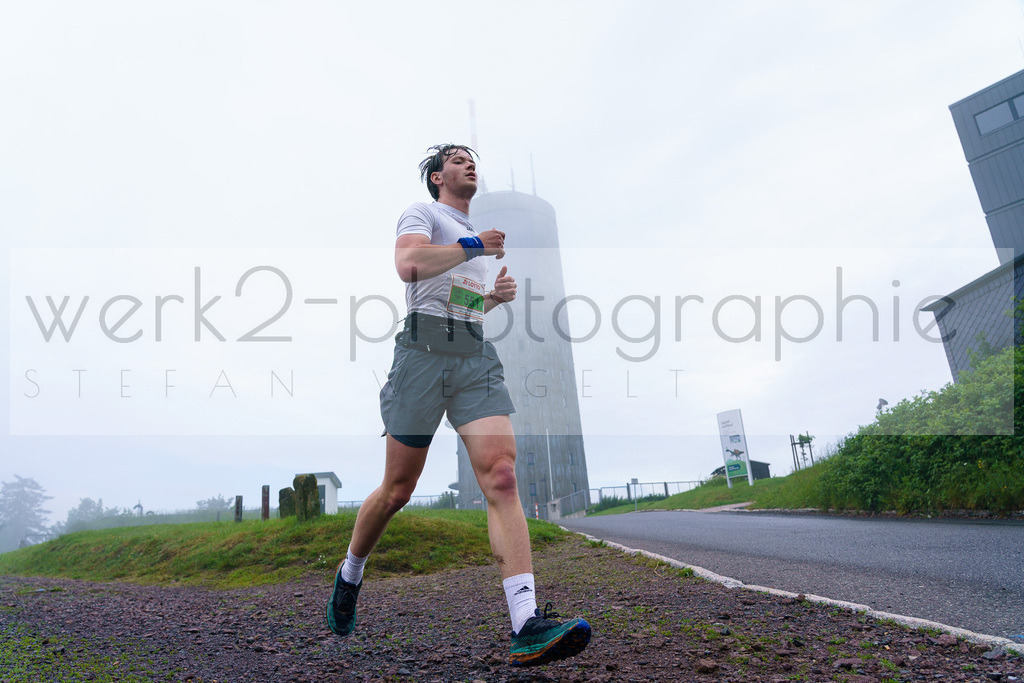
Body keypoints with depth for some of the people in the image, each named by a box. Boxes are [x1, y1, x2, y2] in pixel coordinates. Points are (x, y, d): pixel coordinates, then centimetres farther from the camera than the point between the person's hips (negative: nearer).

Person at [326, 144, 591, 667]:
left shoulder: (480, 235, 29)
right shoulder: (422, 212, 8)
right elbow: (409, 265, -14)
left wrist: (496, 296, 16)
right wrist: (474, 245, -5)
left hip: (477, 356, 5)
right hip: (424, 348, -5)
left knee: (502, 476, -15)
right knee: (397, 490, 2)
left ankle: (527, 628, -21)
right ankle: (349, 576, 31)